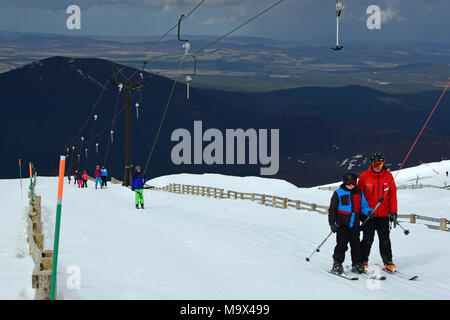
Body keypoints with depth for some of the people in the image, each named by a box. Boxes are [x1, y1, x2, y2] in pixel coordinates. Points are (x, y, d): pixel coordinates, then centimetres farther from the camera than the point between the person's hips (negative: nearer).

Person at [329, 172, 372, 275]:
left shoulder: (359, 194, 11)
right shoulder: (338, 193, 0)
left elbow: (363, 206, 14)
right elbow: (332, 209, 1)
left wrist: (368, 212, -9)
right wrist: (332, 223, -4)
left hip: (355, 225, 4)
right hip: (342, 225, -4)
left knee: (356, 244, 7)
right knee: (342, 244, -5)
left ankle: (357, 264, 15)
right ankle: (337, 263, 5)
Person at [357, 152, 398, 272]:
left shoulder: (388, 176, -1)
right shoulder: (364, 176, -5)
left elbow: (393, 194, 5)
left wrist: (393, 212, 0)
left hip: (384, 214, 1)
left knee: (385, 240, 4)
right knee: (367, 240, 2)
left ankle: (388, 262, 15)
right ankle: (363, 262, 15)